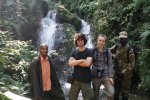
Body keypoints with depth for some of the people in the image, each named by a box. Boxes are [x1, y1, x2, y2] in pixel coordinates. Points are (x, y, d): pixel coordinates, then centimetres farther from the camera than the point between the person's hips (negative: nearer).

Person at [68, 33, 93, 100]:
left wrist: (75, 62, -8)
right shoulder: (74, 52, 8)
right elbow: (70, 63, -7)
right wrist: (81, 60, -14)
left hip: (86, 79, -3)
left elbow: (88, 63, -19)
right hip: (75, 79, 4)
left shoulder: (88, 52, -3)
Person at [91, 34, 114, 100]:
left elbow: (110, 65, 2)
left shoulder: (108, 52, 2)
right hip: (95, 76, 0)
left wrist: (110, 76, -5)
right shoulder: (93, 51, -1)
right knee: (95, 95, 9)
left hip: (105, 75, 0)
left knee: (111, 92, -14)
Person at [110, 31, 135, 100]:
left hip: (126, 73, -5)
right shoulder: (116, 47, 1)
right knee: (116, 89, 16)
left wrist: (124, 71, -19)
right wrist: (113, 55, 1)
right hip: (117, 72, 5)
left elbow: (132, 63, -15)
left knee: (125, 90, 5)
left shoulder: (129, 50, -14)